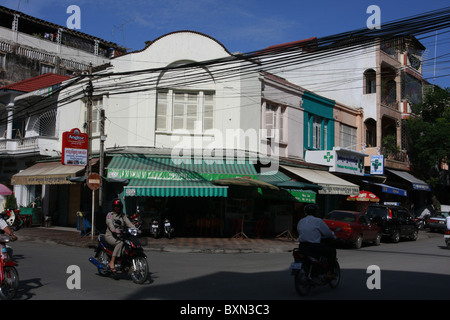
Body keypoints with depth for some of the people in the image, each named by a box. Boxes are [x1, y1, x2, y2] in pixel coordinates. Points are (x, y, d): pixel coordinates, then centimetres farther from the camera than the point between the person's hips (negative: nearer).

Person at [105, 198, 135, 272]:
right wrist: (114, 230, -39)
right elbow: (110, 223, -18)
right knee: (120, 243, -35)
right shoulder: (110, 215, 2)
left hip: (120, 236, 5)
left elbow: (129, 223, 4)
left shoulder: (123, 216, 18)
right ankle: (112, 262, -33)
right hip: (110, 236, -5)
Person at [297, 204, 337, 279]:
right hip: (314, 246, -7)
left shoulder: (300, 222, 14)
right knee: (332, 251, 9)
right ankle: (329, 273, 3)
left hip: (302, 246, 7)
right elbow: (327, 233, -2)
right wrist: (333, 236, 22)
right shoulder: (318, 221, -5)